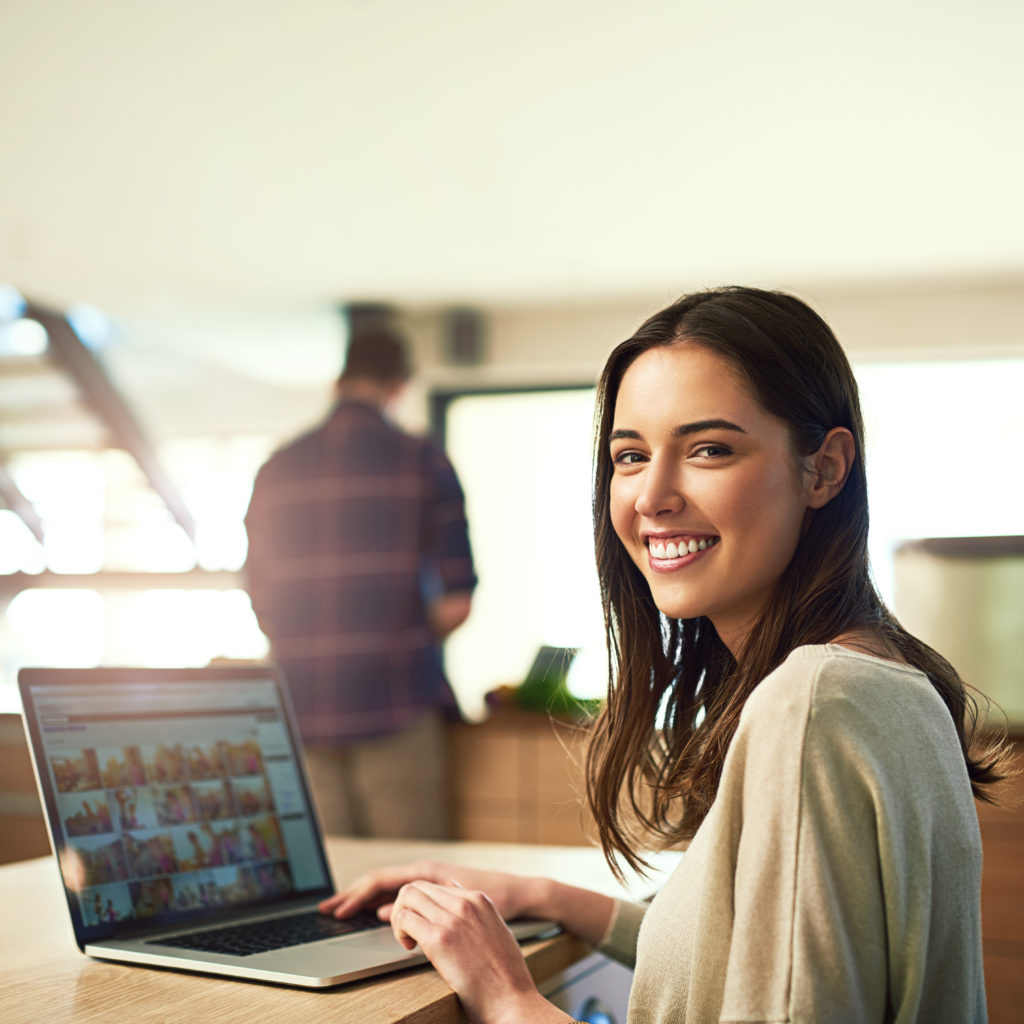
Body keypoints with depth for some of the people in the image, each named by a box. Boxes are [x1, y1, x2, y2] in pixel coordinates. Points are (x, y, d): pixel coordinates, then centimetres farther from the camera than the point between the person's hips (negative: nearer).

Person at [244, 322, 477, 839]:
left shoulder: (277, 469, 9)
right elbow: (455, 603, -4)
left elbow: (262, 611, 12)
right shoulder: (423, 461, -1)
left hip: (301, 714, 4)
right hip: (394, 708, -3)